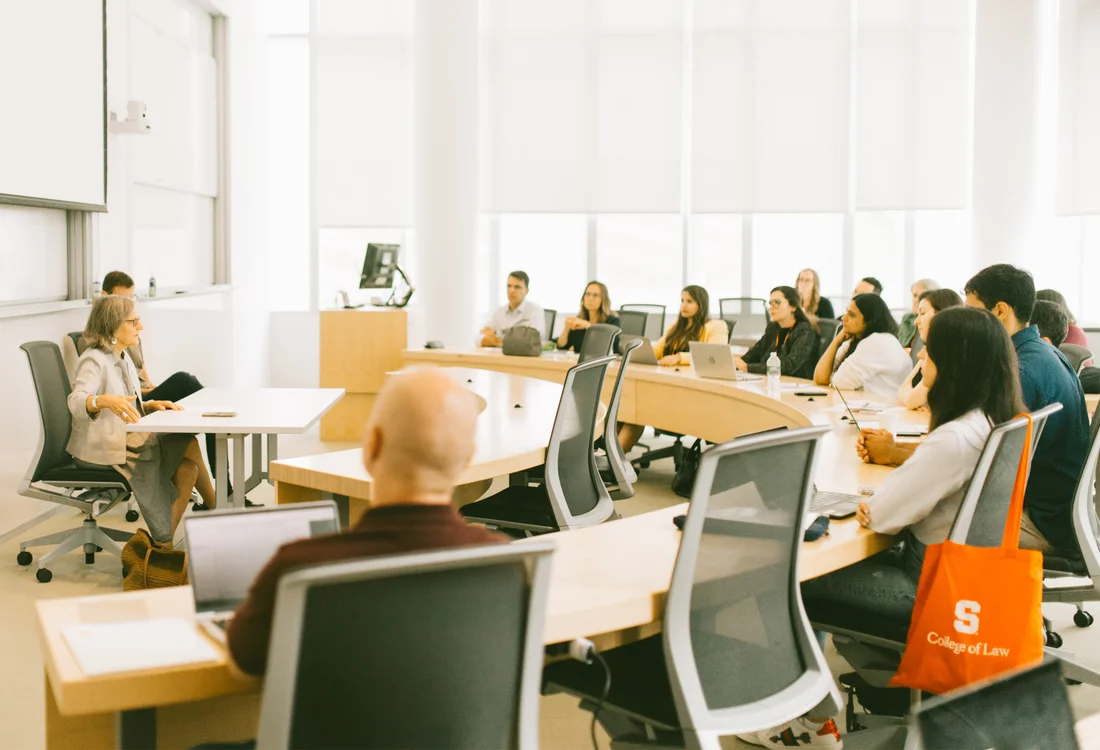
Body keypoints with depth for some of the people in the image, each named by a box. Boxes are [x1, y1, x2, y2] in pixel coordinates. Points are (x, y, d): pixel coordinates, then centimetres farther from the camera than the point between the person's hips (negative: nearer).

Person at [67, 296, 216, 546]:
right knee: (189, 446, -16)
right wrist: (105, 401, -52)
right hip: (100, 448, -8)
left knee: (187, 468, -12)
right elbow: (76, 401, -32)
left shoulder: (124, 360, 13)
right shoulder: (94, 361, -14)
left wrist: (150, 405, -4)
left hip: (126, 440, 8)